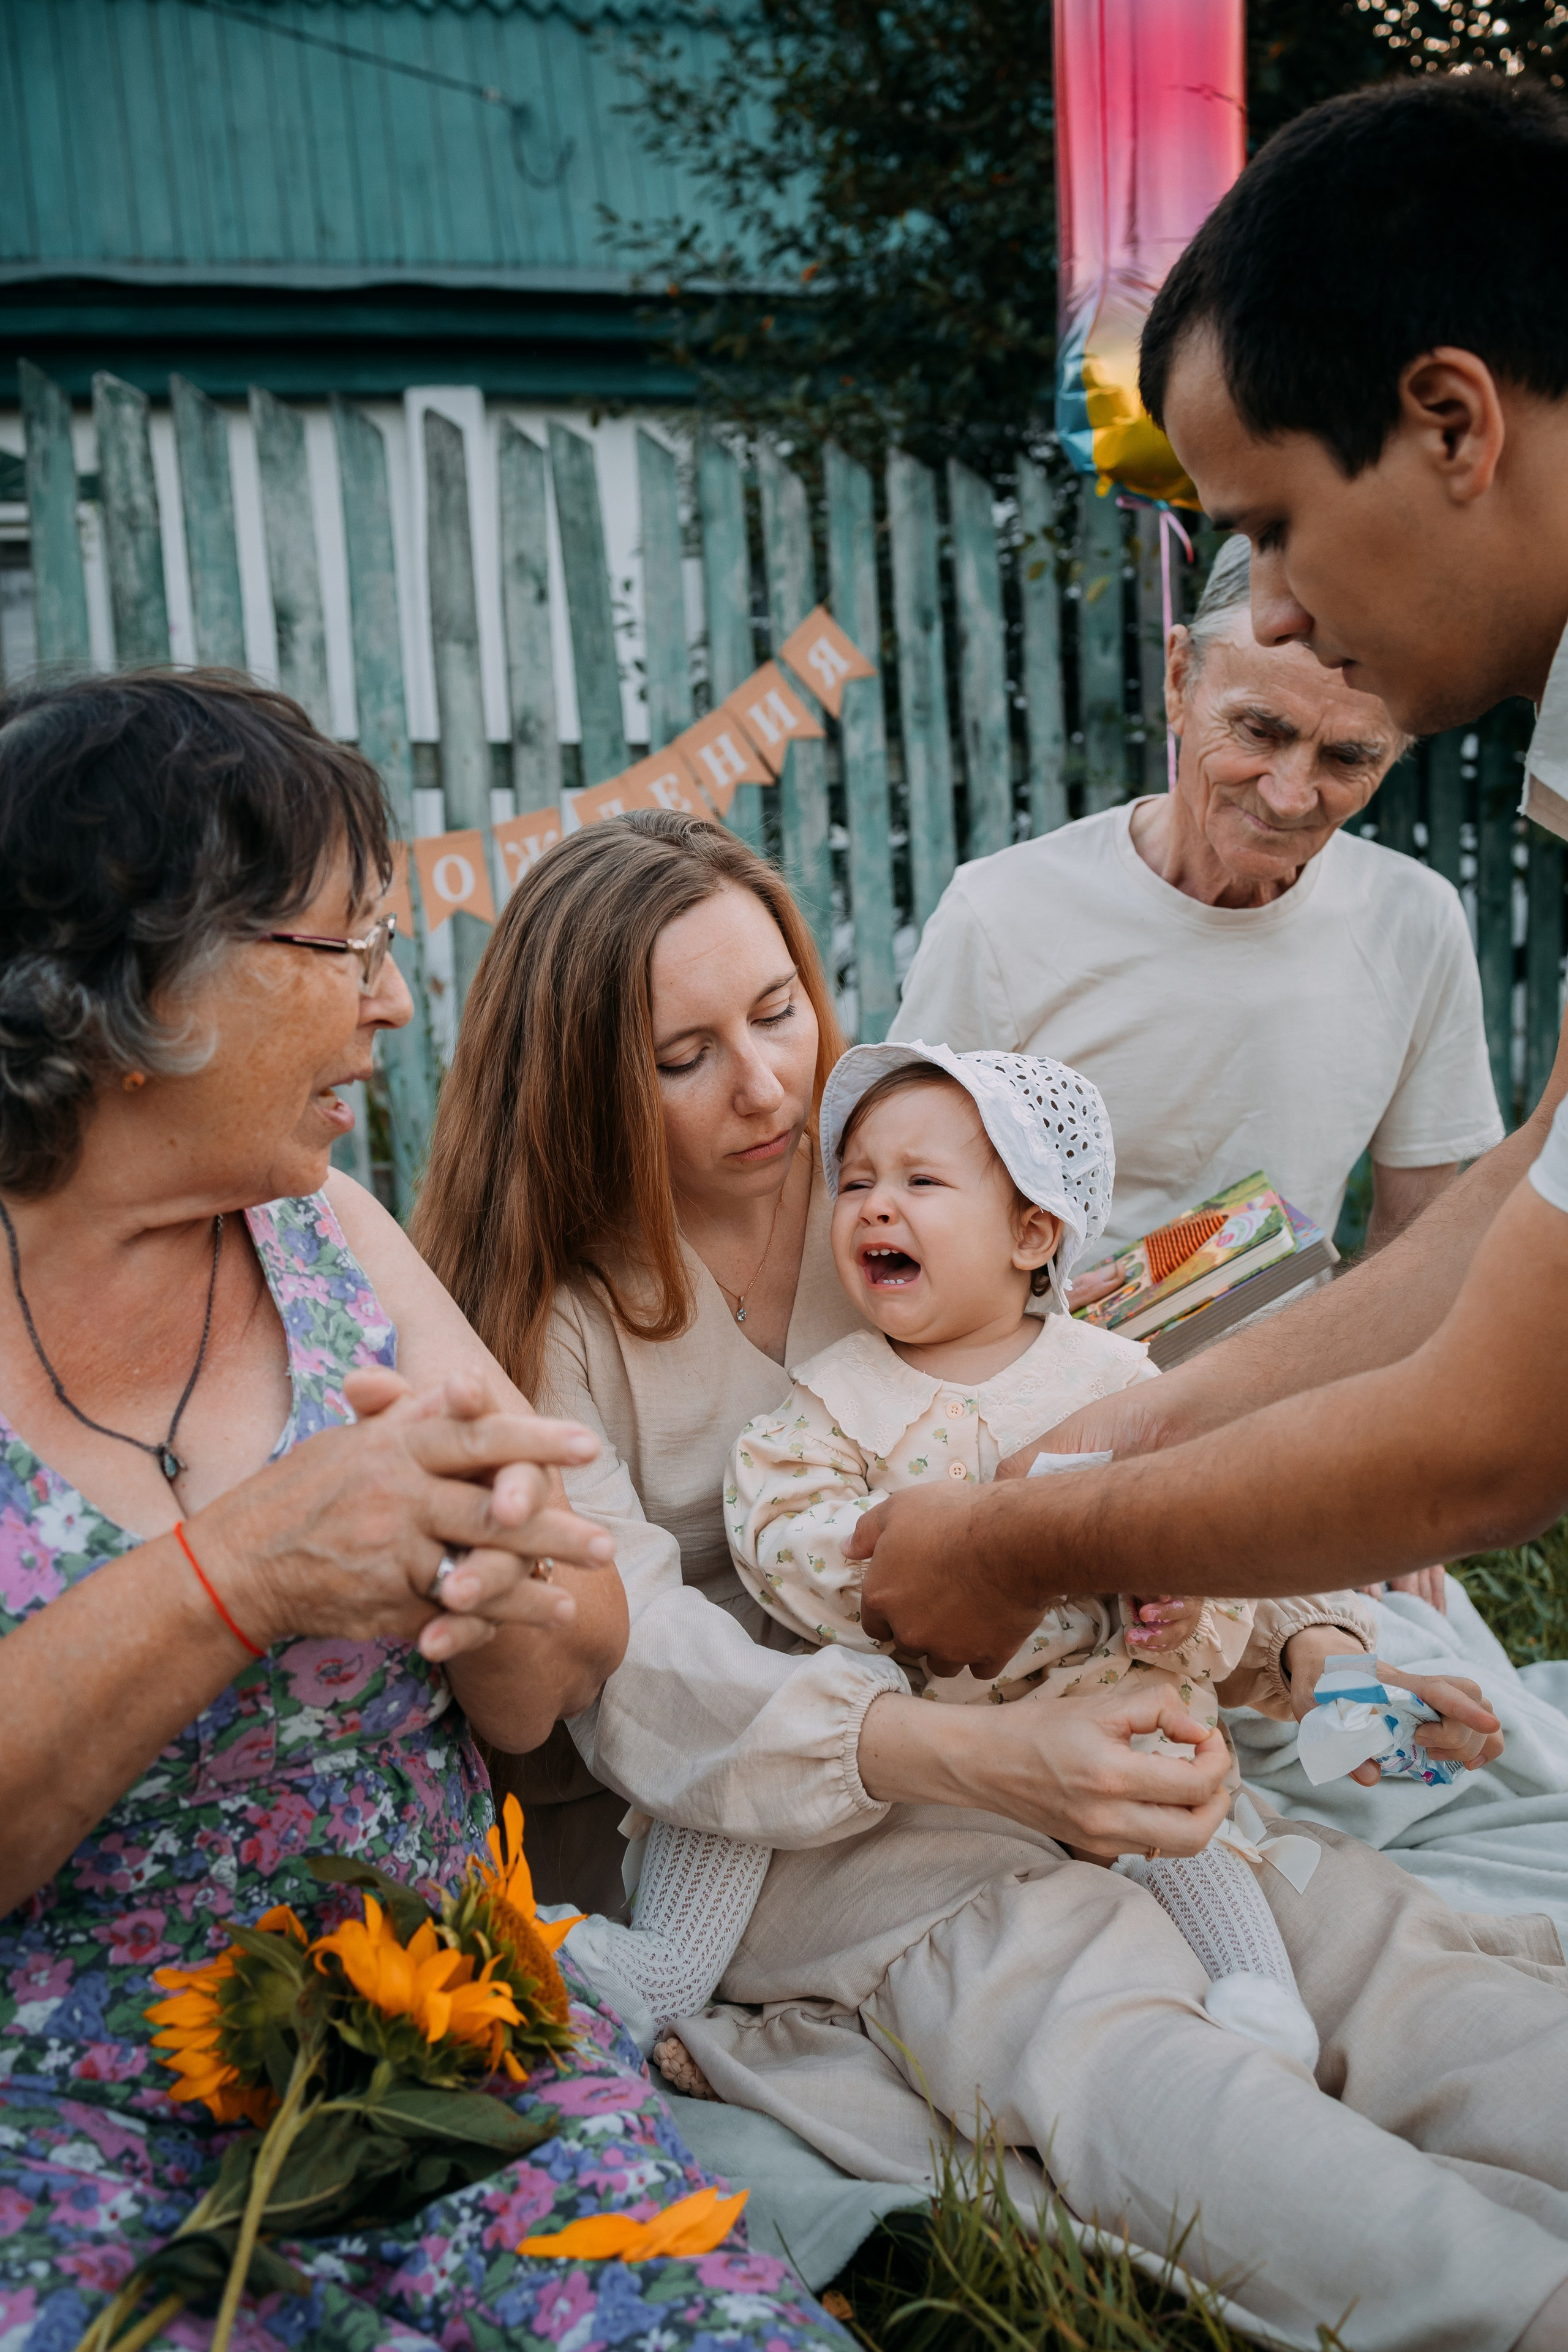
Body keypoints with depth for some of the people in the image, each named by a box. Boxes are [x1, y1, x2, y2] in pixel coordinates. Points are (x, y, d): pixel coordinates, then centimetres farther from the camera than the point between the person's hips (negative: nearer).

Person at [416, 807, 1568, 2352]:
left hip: (1079, 1749, 5)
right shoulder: (550, 1326, -3)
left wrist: (1305, 1634, -10)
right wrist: (974, 1755, -32)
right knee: (1105, 2043, -33)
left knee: (1398, 1966, -21)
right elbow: (634, 1667, -17)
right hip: (799, 1833, -4)